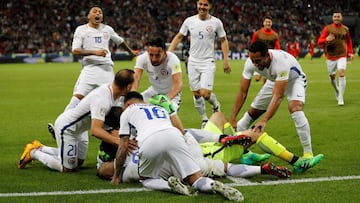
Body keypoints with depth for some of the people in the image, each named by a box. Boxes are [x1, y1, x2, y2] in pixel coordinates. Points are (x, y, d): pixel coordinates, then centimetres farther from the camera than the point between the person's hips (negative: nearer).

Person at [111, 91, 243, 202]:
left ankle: (167, 182, -10)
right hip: (174, 136, 3)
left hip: (149, 142, -3)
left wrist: (117, 175, 31)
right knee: (196, 180, 5)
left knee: (144, 177, 19)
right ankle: (213, 185, -26)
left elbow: (123, 147, 23)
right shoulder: (161, 109, 41)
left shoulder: (127, 111, 29)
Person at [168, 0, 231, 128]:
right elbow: (179, 37, 12)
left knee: (205, 93, -15)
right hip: (193, 62, 3)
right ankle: (204, 120, 20)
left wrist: (226, 60, -1)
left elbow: (223, 40, 6)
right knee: (196, 94, 4)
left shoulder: (216, 22, -3)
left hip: (208, 62, -3)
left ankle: (216, 105, 18)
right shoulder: (189, 21, 2)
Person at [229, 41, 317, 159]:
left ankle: (308, 153, -25)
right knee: (252, 112, 5)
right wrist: (232, 119, -27)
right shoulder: (250, 63, -27)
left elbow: (277, 96, -47)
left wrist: (264, 121, -55)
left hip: (295, 80, -6)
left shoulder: (281, 61, -43)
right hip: (274, 81, 6)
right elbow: (242, 92, -21)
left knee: (295, 108, -32)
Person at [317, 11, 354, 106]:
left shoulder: (345, 29, 6)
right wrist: (326, 39, -27)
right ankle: (337, 90, 43)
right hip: (330, 56, 0)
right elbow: (319, 42, -6)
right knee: (332, 76, 9)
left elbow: (349, 41, 22)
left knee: (342, 73, -20)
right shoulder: (327, 28, -1)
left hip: (342, 56, 0)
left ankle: (340, 98, -17)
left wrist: (350, 52, 11)